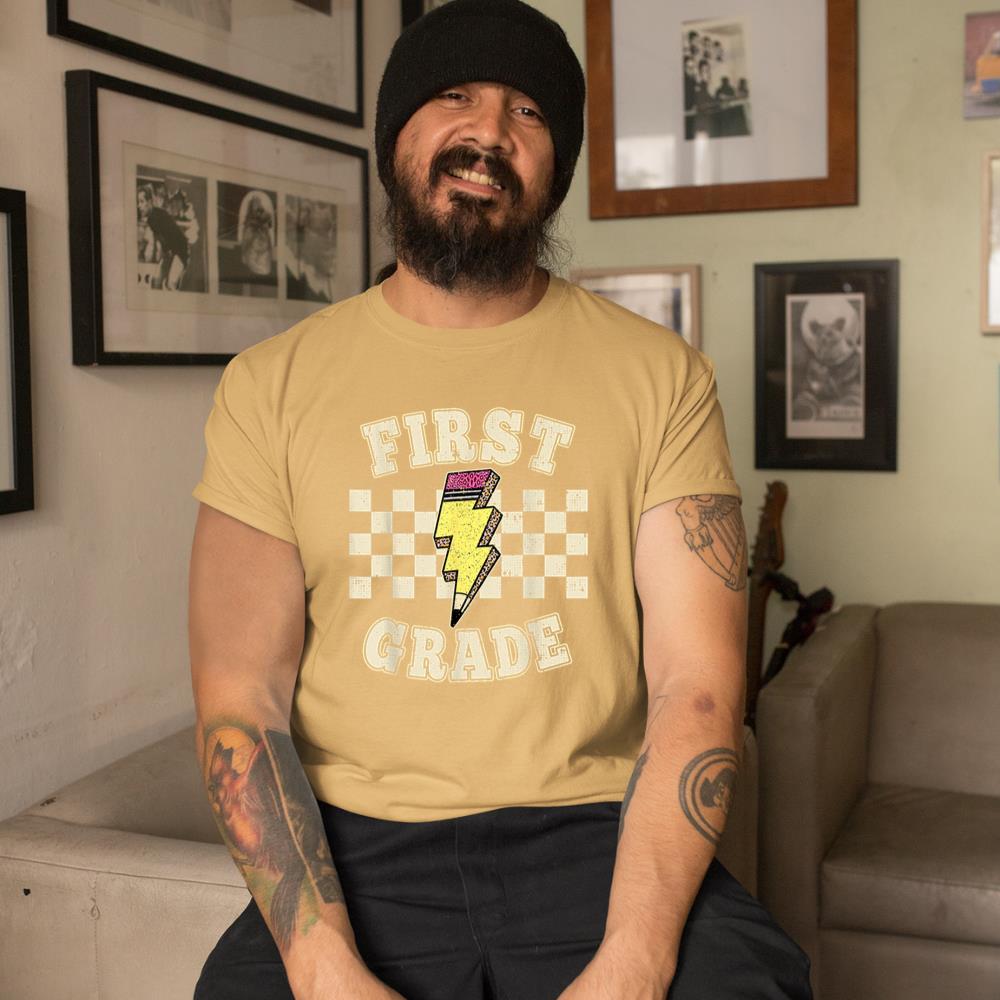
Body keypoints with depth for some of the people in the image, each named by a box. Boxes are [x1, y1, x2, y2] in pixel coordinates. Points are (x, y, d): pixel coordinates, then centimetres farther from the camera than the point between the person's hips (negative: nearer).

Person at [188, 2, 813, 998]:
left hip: (597, 835, 0)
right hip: (358, 849, 0)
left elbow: (695, 686, -4)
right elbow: (241, 702, -2)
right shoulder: (270, 387, 4)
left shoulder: (660, 376, 3)